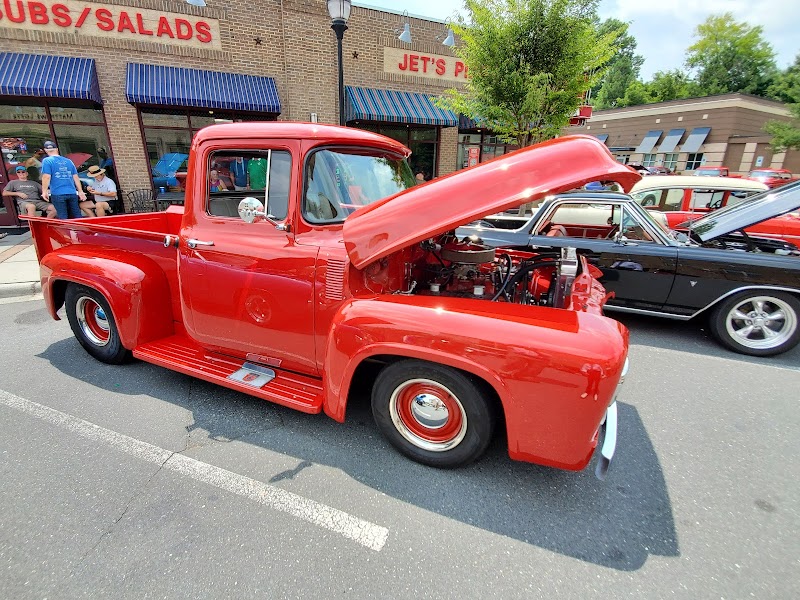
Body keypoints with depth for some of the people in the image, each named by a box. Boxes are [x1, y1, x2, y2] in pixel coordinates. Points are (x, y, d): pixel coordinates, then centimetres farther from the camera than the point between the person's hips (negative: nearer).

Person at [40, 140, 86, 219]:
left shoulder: (47, 161, -1)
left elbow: (46, 177, -10)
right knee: (77, 217, 7)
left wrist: (44, 191, -3)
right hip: (72, 193, 3)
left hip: (58, 194, -3)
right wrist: (80, 192, 18)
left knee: (63, 218, 0)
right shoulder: (68, 161, 11)